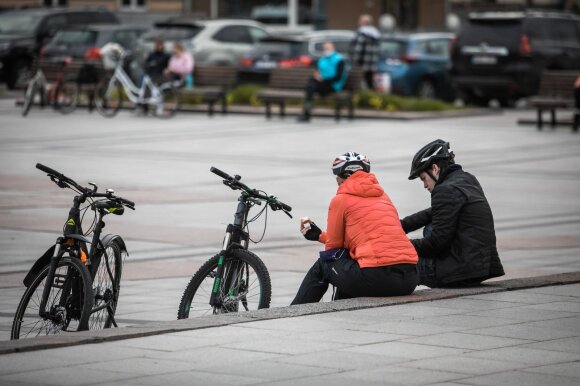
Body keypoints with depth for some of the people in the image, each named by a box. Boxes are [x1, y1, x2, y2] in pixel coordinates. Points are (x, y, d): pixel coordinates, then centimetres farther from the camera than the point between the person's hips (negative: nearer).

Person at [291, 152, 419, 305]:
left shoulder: (341, 199, 4)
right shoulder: (382, 195, 24)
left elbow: (333, 246, 9)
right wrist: (320, 235, 37)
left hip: (378, 278, -6)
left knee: (322, 266, 19)